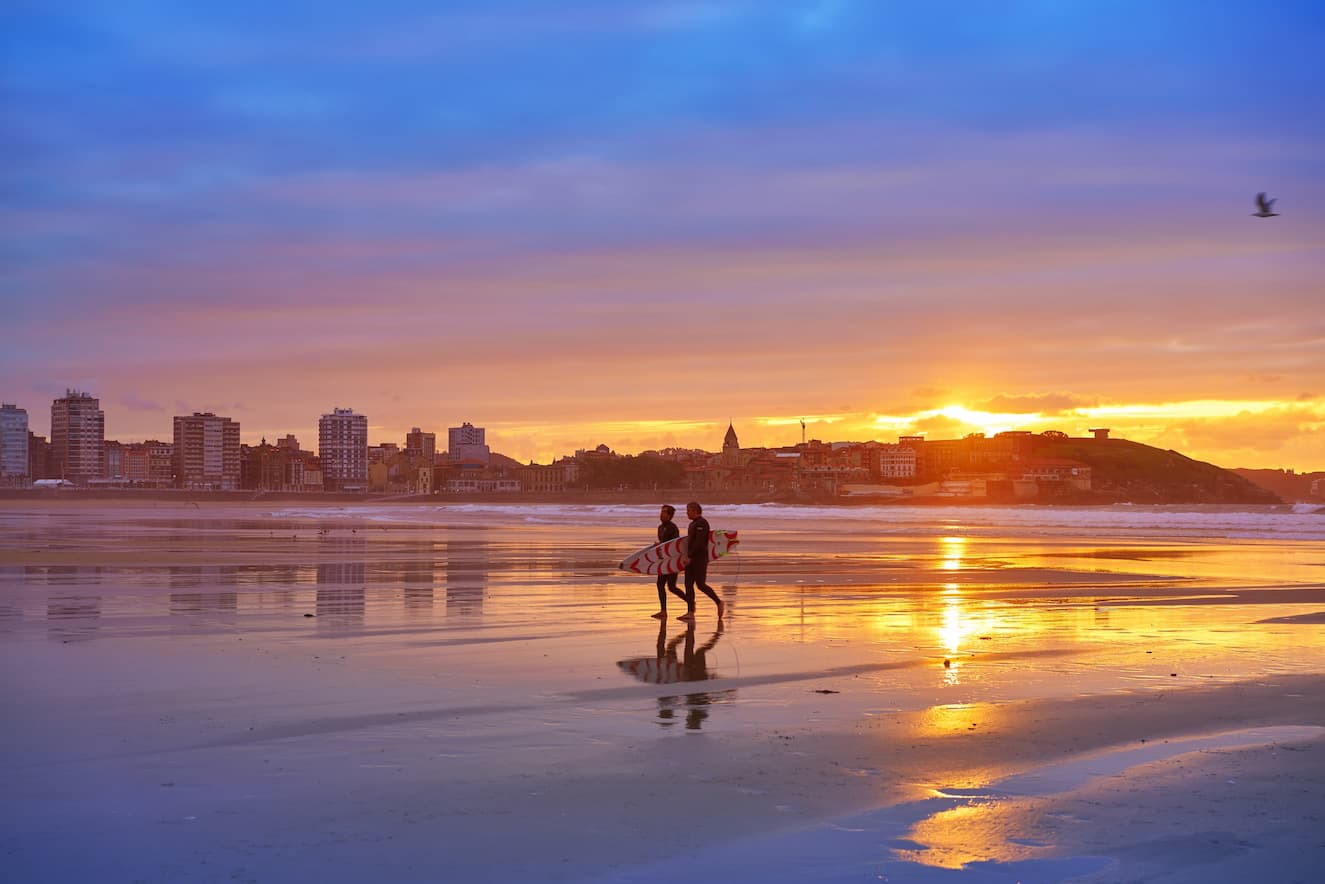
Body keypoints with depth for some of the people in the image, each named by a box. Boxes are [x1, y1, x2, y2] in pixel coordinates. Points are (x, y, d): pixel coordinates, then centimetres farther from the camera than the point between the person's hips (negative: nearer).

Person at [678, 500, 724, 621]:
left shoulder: (701, 523, -13)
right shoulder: (693, 524, 17)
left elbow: (699, 542, -21)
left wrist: (689, 556, -23)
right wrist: (687, 556, 17)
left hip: (700, 558, -10)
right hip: (692, 559, 10)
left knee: (701, 585, -7)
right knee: (688, 585, 2)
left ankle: (719, 602, 9)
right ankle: (690, 612, 0)